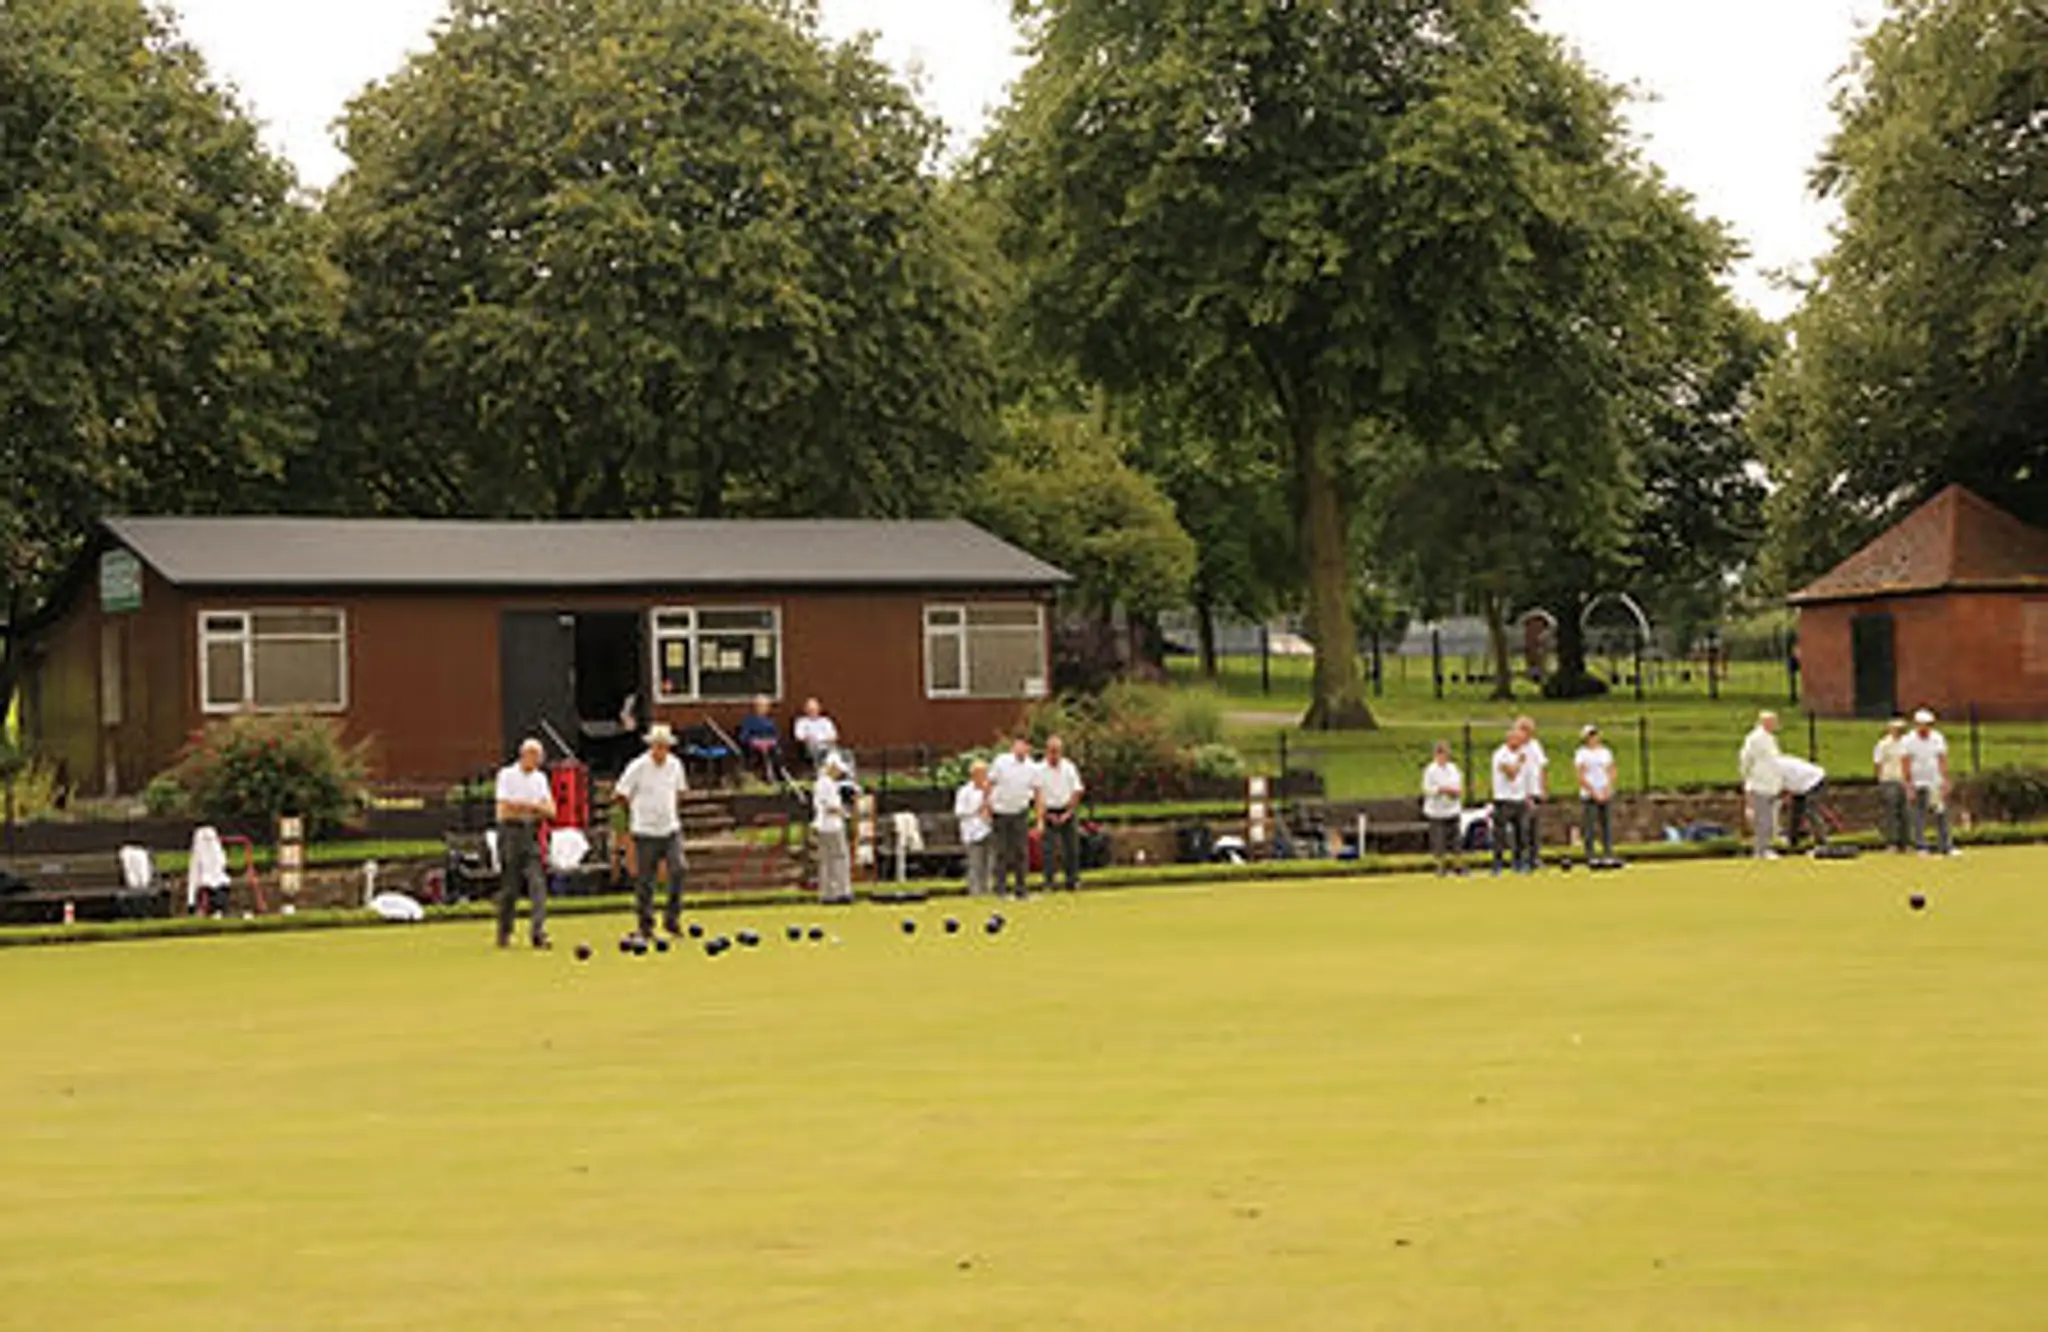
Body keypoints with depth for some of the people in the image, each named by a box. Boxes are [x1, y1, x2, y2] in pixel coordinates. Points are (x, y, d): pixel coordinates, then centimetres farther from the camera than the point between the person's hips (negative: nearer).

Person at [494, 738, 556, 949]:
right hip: (511, 831, -4)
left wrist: (522, 806, -12)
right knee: (509, 885, 1)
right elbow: (504, 811, -11)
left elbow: (551, 811, 4)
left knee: (537, 882, -9)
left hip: (533, 833, 4)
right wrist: (535, 808, -8)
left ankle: (539, 932, -15)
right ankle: (504, 934, 12)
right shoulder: (507, 775, -1)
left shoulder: (540, 778, 13)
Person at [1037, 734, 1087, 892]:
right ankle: (1048, 883, 0)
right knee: (1048, 849, -5)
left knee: (1071, 848, 2)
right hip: (1049, 812, -1)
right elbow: (1039, 794, -10)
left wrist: (1068, 813, -5)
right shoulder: (1040, 769, -5)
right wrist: (1041, 818, -17)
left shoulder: (1069, 767, 0)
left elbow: (1077, 791, 2)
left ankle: (1073, 882, 10)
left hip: (1067, 812, 1)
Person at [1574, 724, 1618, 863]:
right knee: (1589, 827, -6)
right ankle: (1590, 856, -3)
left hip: (1606, 794, 5)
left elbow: (1611, 772, 11)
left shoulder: (1605, 752, 13)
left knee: (1607, 824, 3)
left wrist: (1608, 789, -4)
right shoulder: (1582, 754, -3)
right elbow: (1581, 777, -8)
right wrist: (1594, 792, -12)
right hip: (1589, 795, -5)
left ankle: (1608, 855, 5)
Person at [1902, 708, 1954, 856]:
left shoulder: (1938, 739, 5)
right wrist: (1909, 786, -13)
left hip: (1936, 783, 4)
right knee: (1919, 816, -3)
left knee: (1941, 815, 2)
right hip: (1919, 783, -3)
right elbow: (1907, 764, -7)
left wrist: (1945, 782, -2)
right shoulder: (1909, 741, -6)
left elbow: (1942, 761, 5)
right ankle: (1920, 847, 3)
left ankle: (1946, 847, 5)